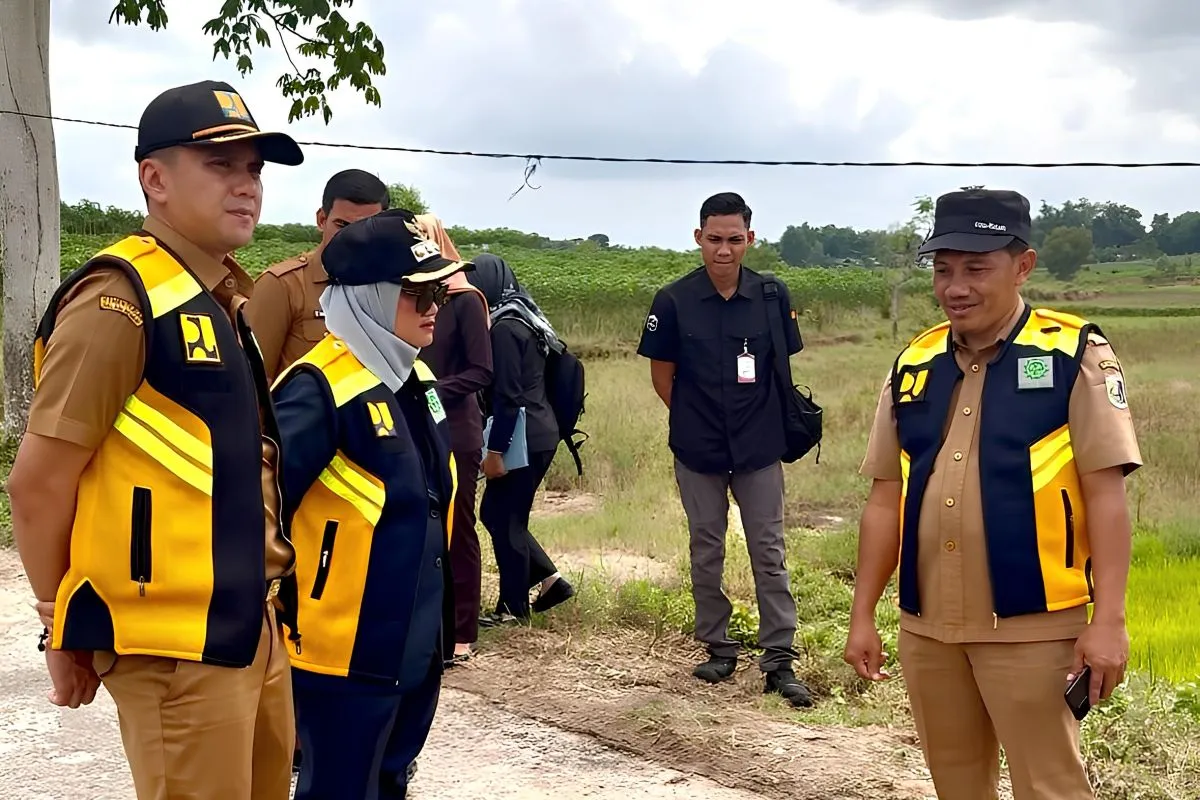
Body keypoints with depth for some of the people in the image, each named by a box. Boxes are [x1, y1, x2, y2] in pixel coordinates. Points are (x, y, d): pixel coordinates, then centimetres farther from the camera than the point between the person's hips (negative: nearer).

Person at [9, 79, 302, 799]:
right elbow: (39, 484, -16)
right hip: (174, 649, -9)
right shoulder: (122, 301, -16)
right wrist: (67, 631, -5)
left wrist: (260, 603, 17)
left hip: (253, 630, 9)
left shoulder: (225, 305, 12)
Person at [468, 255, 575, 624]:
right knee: (495, 512, 17)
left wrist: (495, 451, -16)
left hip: (524, 439, -9)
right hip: (539, 434, 9)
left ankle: (514, 606, 13)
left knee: (504, 520, 2)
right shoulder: (524, 319, 14)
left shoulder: (505, 327, -15)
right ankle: (550, 579, 19)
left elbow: (507, 396, -19)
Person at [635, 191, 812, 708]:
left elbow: (782, 367, 6)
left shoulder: (772, 296, -4)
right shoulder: (673, 301, -7)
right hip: (697, 451, 0)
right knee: (706, 554, 11)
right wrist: (696, 419, 1)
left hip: (760, 448, 0)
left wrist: (761, 420, 2)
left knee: (769, 555, 3)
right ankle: (717, 648, 25)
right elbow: (662, 374, 2)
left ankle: (779, 660, 9)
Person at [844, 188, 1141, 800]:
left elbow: (1105, 491, -9)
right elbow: (886, 499, 11)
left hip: (1032, 627, -5)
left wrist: (1108, 619, -14)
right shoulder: (912, 366, 8)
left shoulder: (1076, 355, -5)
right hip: (925, 627, 5)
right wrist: (863, 615, 10)